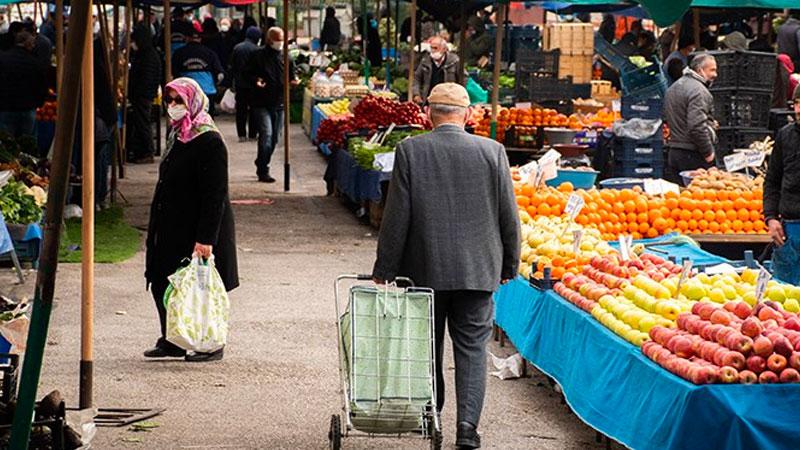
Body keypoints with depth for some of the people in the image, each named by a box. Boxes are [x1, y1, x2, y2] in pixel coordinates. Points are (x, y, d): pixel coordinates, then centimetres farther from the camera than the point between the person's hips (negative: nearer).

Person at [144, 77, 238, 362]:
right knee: (161, 283, 11)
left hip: (196, 229, -9)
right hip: (172, 229, 9)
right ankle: (172, 340, 22)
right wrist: (157, 228, 20)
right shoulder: (177, 136, 11)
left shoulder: (209, 142, -18)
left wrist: (205, 238, -26)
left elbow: (215, 196, -22)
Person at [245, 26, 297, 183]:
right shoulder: (259, 56, -4)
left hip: (279, 104, 6)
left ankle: (262, 167, 27)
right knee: (266, 134, -17)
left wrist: (293, 81, -2)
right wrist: (256, 80, -18)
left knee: (274, 138, 11)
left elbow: (291, 75, 20)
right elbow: (248, 73, 1)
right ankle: (263, 171, -13)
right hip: (262, 103, -6)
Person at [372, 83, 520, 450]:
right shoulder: (492, 152, -4)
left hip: (424, 268, 0)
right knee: (472, 348, 5)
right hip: (477, 269, 0)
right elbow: (508, 216, 0)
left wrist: (384, 270, 1)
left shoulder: (410, 151, -8)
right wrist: (509, 265, 12)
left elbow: (396, 216, -7)